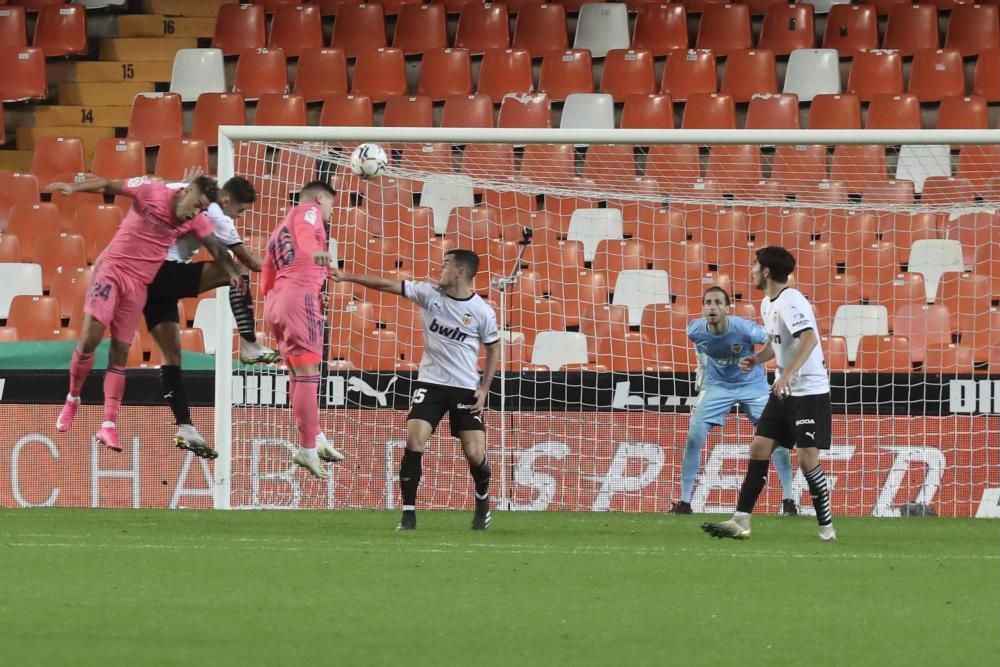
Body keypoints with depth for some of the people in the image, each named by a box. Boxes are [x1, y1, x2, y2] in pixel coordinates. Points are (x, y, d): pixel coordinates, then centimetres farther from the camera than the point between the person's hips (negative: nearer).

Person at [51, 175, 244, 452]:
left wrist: (232, 272, -14)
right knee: (89, 340, -11)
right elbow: (108, 185, -5)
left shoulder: (196, 221, -1)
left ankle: (109, 426, 0)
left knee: (120, 352, 1)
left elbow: (216, 248, 2)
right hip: (111, 270, -3)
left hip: (139, 284, 3)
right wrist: (75, 187, -14)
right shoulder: (151, 191, -11)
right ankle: (72, 400, 14)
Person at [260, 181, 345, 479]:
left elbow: (266, 285, 27)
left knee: (299, 373, 19)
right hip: (301, 295, -9)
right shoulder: (308, 211, 9)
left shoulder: (279, 231, 31)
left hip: (275, 299, 9)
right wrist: (314, 250, -40)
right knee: (307, 372, -9)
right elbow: (305, 231, -17)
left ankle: (315, 439, 21)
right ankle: (308, 448, -13)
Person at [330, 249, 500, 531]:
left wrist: (484, 389, -3)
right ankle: (408, 513, -6)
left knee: (475, 454, -5)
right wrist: (348, 277, -6)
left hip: (465, 388, -2)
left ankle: (482, 502, 27)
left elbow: (493, 349, 4)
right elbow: (389, 285, -2)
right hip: (430, 382, 2)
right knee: (414, 442, -15)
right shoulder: (430, 294, -3)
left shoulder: (483, 312, -7)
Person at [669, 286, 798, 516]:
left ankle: (789, 500, 0)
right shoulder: (696, 330, -19)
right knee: (694, 436, -8)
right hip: (717, 385, 2)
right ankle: (684, 502, 3)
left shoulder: (744, 329, -30)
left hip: (752, 383, -2)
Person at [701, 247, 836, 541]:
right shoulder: (767, 304, 12)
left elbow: (809, 339, -31)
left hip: (809, 390, -9)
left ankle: (826, 526, 1)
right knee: (759, 448, 2)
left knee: (808, 459, -11)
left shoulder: (790, 301, -17)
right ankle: (741, 522, 1)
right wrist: (757, 359, 7)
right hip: (784, 391, 9)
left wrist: (788, 373, -41)